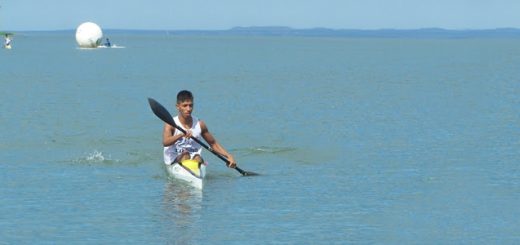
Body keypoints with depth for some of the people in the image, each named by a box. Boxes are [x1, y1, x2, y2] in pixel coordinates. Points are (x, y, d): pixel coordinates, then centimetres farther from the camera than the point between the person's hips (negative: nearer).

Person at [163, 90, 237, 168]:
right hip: (174, 161, -2)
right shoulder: (171, 124, -5)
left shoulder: (199, 124, 7)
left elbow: (213, 144, 16)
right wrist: (181, 135, -39)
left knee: (198, 158, -29)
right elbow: (165, 142, -23)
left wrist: (229, 156, 3)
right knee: (185, 154, -32)